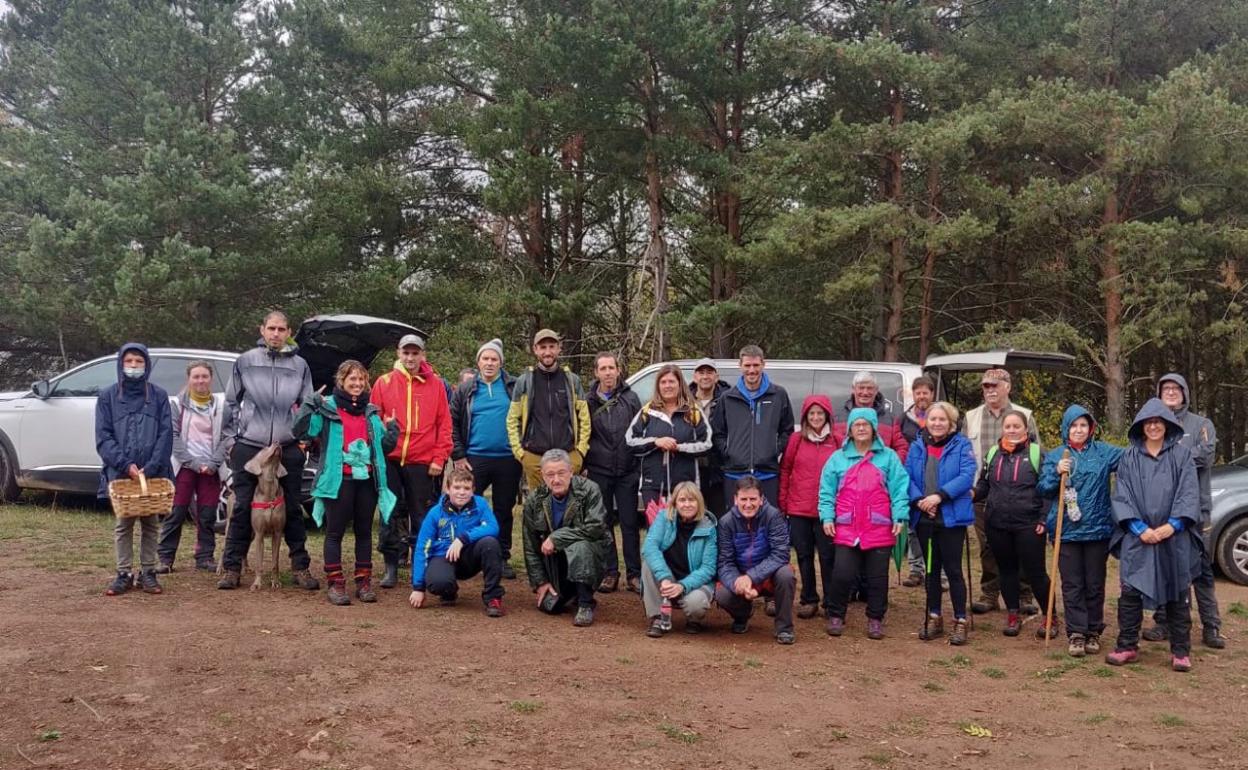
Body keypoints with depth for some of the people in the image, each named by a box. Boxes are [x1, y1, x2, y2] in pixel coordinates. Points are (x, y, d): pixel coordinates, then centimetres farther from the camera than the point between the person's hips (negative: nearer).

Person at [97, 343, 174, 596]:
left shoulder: (158, 395, 3)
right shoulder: (108, 396, 3)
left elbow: (166, 434, -2)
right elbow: (103, 437, -1)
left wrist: (151, 467, -13)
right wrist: (125, 464, -14)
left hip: (152, 471, 0)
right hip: (120, 471, 0)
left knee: (150, 524, 6)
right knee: (123, 524, 5)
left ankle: (148, 572, 15)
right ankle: (124, 575, 12)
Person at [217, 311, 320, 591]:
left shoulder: (300, 365, 7)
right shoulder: (245, 361, 4)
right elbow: (231, 402, 8)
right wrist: (229, 438, 4)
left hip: (289, 449, 1)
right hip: (248, 446, -1)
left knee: (293, 509, 6)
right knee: (242, 509, 2)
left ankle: (300, 567, 14)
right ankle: (231, 568, 10)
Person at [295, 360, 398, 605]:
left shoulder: (371, 411, 14)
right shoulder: (327, 407, -1)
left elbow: (384, 447, 18)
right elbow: (302, 431, -12)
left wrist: (392, 433, -1)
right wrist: (310, 406, -23)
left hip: (367, 479, 4)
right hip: (338, 480, -4)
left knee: (364, 531, 10)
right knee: (335, 532, 1)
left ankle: (364, 582, 17)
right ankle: (335, 584, 6)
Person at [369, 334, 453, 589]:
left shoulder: (436, 384, 4)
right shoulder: (384, 382, 4)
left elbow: (444, 423, 3)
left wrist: (439, 457, -3)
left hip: (422, 462, 0)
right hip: (390, 460, 1)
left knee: (422, 516, 4)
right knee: (391, 514, 5)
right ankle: (391, 566, 13)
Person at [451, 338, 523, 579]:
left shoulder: (514, 387, 3)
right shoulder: (466, 390, 6)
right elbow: (452, 423, 6)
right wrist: (458, 455, -1)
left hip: (508, 460, 0)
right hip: (475, 459, 0)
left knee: (504, 511, 9)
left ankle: (502, 558, 19)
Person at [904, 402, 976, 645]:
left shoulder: (961, 445, -3)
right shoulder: (917, 446, 7)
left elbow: (967, 476, -14)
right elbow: (907, 476, 1)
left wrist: (940, 495, -23)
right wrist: (918, 500, -15)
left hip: (952, 517, -4)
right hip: (923, 517, 4)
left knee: (953, 569, -1)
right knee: (931, 569, 14)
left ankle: (960, 621, 10)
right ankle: (934, 618, 25)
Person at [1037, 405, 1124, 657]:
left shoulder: (1104, 452, 4)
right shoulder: (1055, 456, 4)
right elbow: (1042, 489, 2)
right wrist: (1057, 473, -14)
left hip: (1097, 529, 0)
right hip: (1066, 530, 0)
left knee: (1095, 584, 9)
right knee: (1072, 585, 3)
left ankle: (1093, 632, 20)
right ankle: (1076, 633, 7)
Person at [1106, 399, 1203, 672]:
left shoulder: (1182, 455, 5)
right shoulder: (1129, 457, 7)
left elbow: (1189, 494, -2)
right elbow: (1122, 496, 1)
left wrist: (1173, 525, -15)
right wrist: (1140, 528, -11)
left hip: (1175, 537, 0)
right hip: (1137, 537, 1)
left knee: (1177, 593, 5)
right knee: (1130, 592, 0)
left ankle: (1181, 651, 14)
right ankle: (1127, 646, 10)